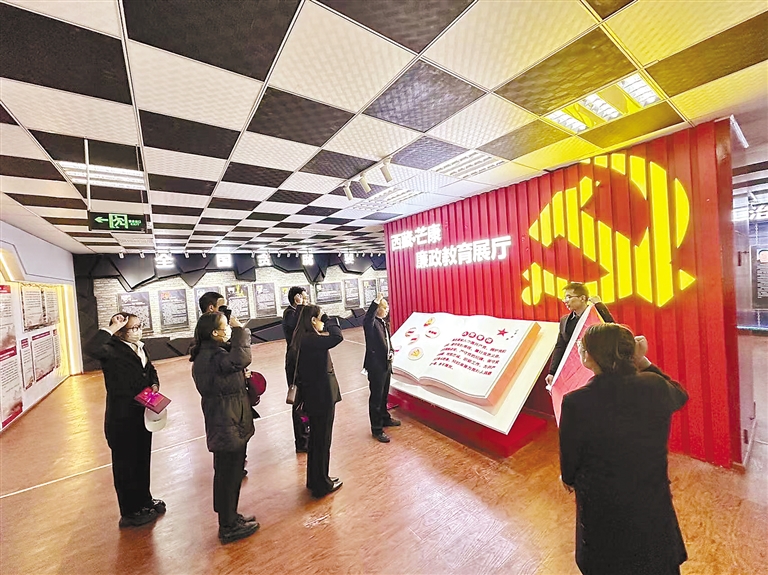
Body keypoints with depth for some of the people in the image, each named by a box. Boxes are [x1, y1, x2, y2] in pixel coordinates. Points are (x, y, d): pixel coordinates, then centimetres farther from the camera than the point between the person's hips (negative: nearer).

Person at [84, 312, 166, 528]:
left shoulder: (140, 347, 5)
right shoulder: (112, 351, -18)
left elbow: (150, 370, 17)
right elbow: (91, 349, -41)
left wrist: (154, 384, -2)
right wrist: (112, 328, -31)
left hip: (142, 415, 7)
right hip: (122, 419, -7)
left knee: (143, 459, 21)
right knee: (126, 463, 11)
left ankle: (144, 500, 41)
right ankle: (130, 512, 30)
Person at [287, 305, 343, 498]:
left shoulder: (300, 339, 4)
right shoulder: (311, 340, -25)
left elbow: (292, 367, 9)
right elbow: (338, 336, -37)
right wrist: (329, 320, -19)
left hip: (312, 395, 9)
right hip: (322, 395, -9)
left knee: (315, 438, 23)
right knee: (322, 440, 9)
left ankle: (315, 479, 41)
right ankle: (322, 484, 28)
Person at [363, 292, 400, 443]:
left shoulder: (385, 322, 7)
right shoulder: (371, 323, -17)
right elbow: (367, 319, -42)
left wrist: (391, 352, 8)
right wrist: (376, 302, -49)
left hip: (386, 364, 8)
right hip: (376, 366, -8)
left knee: (384, 395, 24)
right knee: (376, 398, 5)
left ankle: (385, 419, 43)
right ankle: (376, 429, 18)